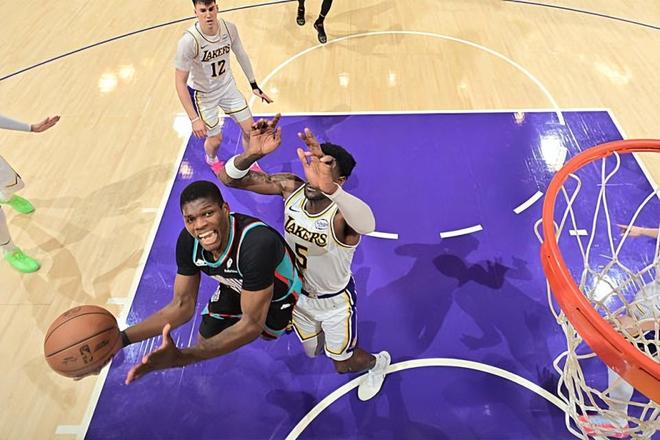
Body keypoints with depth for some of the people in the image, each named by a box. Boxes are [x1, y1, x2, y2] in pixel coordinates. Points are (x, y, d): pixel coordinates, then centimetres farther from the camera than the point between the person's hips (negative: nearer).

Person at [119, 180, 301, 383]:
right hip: (238, 286, 4)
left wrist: (181, 357, -50)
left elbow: (253, 323, -39)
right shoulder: (188, 241, -26)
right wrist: (121, 338, -28)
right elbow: (182, 305, -15)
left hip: (282, 295, -4)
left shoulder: (256, 243, -46)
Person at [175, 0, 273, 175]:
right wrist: (194, 119, -29)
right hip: (203, 94, -4)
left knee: (250, 129, 7)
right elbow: (180, 82, -26)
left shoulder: (229, 28, -18)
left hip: (228, 86, 4)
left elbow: (241, 55, 2)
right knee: (216, 139, 7)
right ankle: (212, 160, 46)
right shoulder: (188, 41, -32)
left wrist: (254, 86, 7)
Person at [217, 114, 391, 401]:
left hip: (334, 301, -4)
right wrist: (252, 153, -47)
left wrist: (326, 186, -79)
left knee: (343, 366, 19)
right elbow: (228, 178, -25)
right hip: (297, 292, 5)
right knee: (313, 351, 29)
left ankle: (378, 362, 53)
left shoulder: (341, 212, -37)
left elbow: (367, 225, -63)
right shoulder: (290, 187, -22)